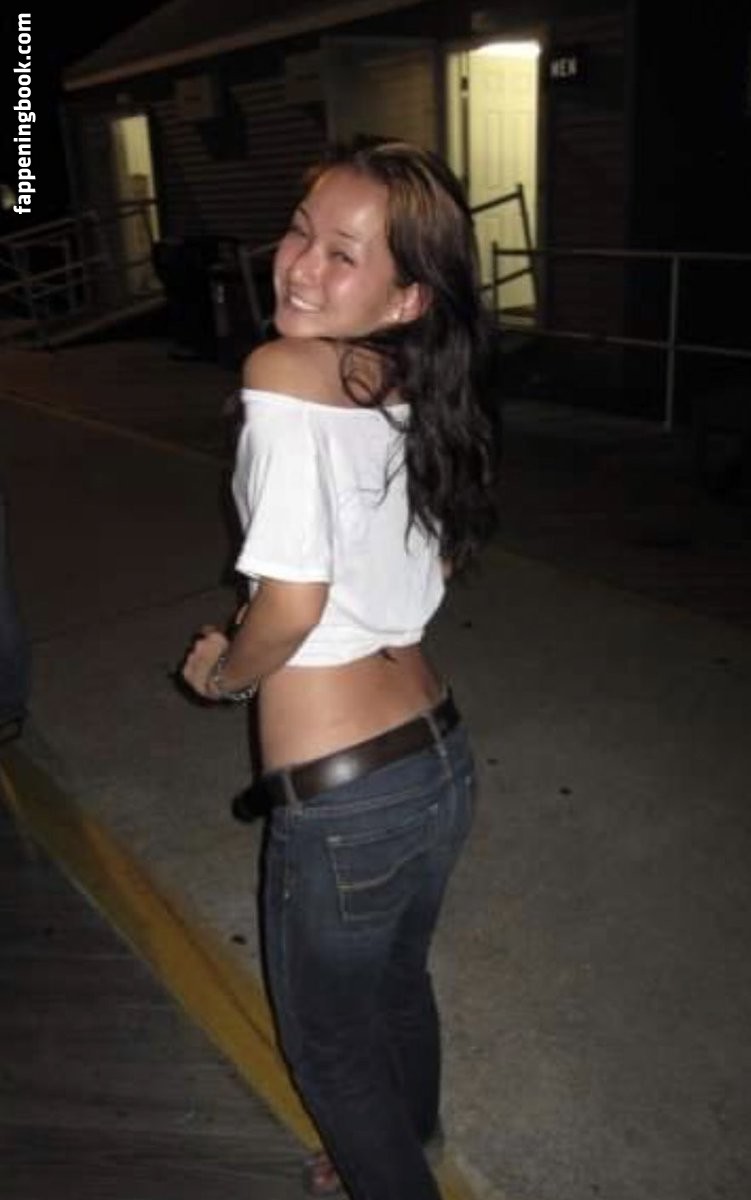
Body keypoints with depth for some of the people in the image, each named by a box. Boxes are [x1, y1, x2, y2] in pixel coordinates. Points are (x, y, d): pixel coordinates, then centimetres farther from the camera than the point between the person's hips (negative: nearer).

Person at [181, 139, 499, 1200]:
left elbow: (291, 605, -24)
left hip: (342, 803, -7)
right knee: (397, 986, 32)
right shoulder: (419, 389, 1)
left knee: (328, 1043, 21)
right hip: (442, 759, 8)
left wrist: (223, 672, -6)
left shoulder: (284, 374, -21)